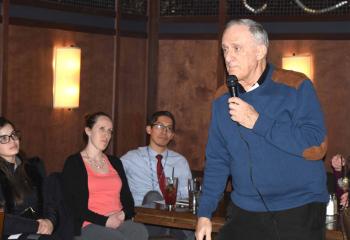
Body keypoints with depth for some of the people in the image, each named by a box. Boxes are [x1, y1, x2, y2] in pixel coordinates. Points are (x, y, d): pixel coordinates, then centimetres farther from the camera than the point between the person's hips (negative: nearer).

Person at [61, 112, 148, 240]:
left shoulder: (115, 162, 24)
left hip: (120, 223, 5)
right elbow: (74, 206, -3)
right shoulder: (73, 163, 7)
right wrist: (105, 221, -13)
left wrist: (123, 214, -3)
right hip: (90, 226, -5)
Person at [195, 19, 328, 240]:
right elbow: (217, 161, 11)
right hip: (246, 213, 4)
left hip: (299, 214, -4)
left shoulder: (296, 87, -8)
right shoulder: (223, 99, 8)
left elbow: (317, 147, -17)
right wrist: (205, 213, 3)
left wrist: (258, 122, -19)